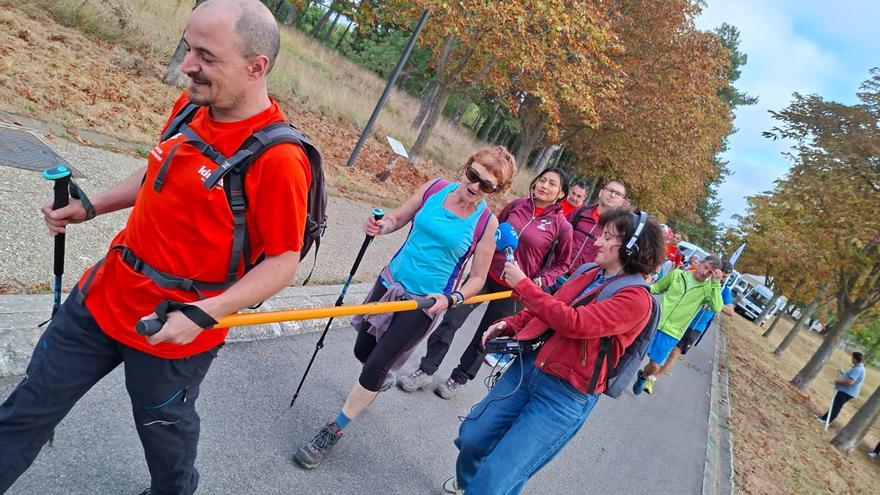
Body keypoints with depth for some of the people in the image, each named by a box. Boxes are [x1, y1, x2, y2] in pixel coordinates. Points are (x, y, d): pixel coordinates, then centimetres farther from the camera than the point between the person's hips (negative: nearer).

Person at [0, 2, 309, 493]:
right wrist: (89, 207, 10)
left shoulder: (278, 159, -27)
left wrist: (203, 314, -28)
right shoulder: (190, 106, -3)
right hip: (106, 295, 7)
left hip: (174, 329, -6)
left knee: (164, 428, 21)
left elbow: (282, 262, -20)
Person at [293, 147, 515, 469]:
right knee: (363, 351, 19)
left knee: (375, 367, -6)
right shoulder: (435, 188, -5)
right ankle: (382, 380, 55)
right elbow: (398, 218, 6)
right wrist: (380, 226, -16)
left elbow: (477, 278, -7)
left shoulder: (486, 223, -13)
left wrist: (451, 299, -24)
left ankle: (333, 432, 13)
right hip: (390, 282, 5)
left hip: (423, 303, -4)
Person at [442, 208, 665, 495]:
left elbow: (574, 322, -26)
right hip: (527, 367, 7)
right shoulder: (590, 276, 8)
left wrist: (523, 285, -20)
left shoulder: (637, 298, -15)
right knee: (472, 435, 14)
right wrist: (509, 325, 6)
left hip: (565, 396, -7)